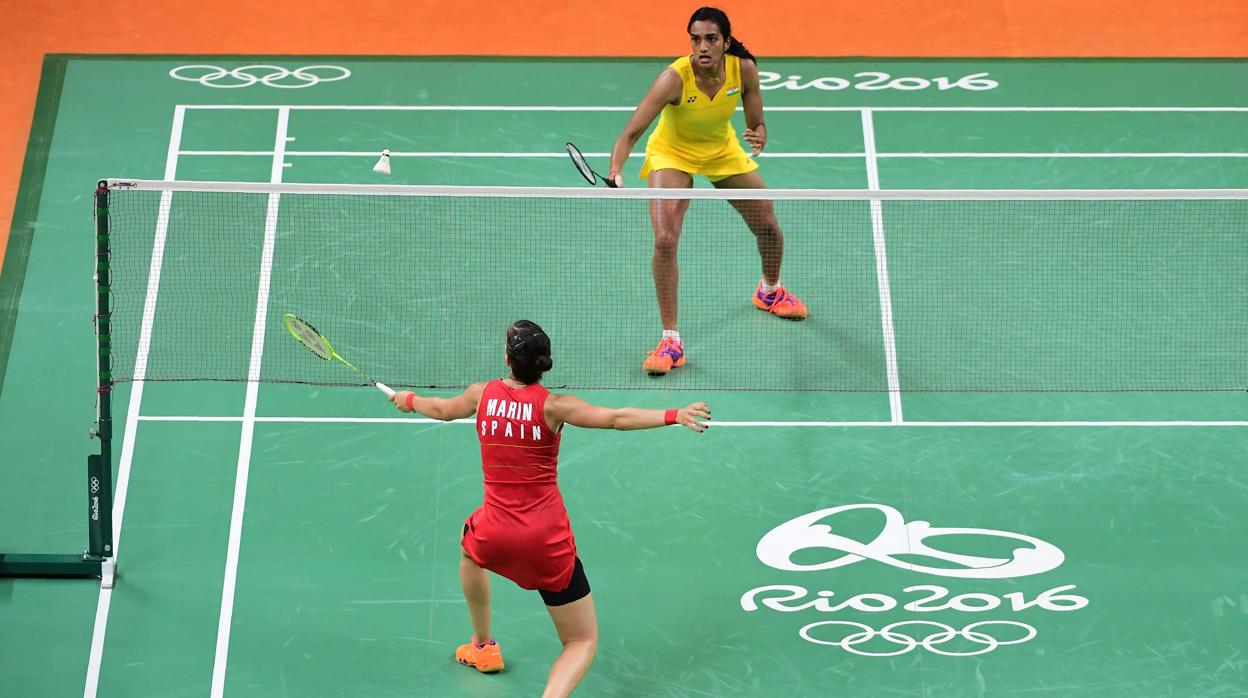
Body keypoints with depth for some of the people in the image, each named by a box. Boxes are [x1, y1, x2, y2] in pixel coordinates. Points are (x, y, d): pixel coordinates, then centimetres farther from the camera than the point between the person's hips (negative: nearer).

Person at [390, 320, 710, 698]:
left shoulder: (482, 394, 0)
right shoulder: (552, 405, -12)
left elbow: (441, 409, 22)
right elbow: (616, 418, -25)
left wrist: (409, 400, 42)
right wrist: (675, 415, -25)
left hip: (495, 537, 4)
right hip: (547, 540, -3)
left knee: (471, 543, 44)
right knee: (583, 642, 8)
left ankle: (482, 646, 54)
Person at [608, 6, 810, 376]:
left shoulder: (744, 69, -22)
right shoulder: (675, 77, -34)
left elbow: (756, 123, -9)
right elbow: (631, 133, -39)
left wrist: (758, 137, -33)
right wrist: (615, 171, -57)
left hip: (723, 150, 4)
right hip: (672, 154, -4)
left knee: (768, 227, 10)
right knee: (665, 240, -21)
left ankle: (770, 291, 45)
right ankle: (671, 340, -10)